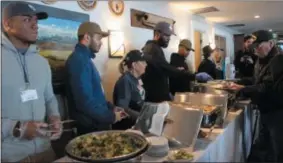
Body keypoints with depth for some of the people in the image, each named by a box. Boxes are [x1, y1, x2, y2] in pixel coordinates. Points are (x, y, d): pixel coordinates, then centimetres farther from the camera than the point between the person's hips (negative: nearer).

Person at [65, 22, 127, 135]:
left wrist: (111, 107, 8)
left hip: (96, 122, 10)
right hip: (91, 126, -10)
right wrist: (110, 117, -17)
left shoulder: (85, 58, 13)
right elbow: (85, 101, -28)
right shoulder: (79, 60, -20)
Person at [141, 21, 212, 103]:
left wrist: (167, 92, 20)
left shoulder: (151, 48, 17)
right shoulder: (153, 49, -17)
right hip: (156, 97, -10)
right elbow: (167, 69, -31)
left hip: (153, 95, 10)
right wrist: (194, 76, -34)